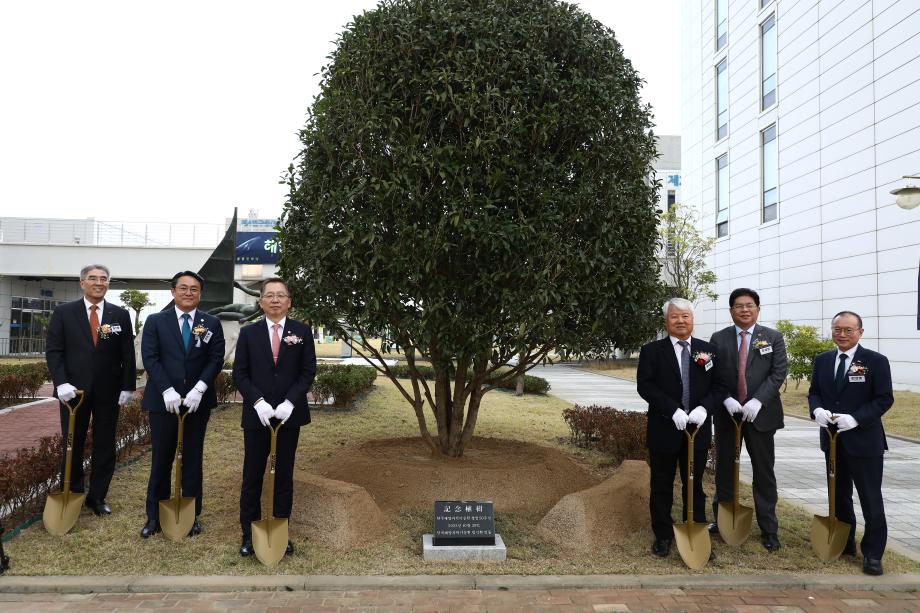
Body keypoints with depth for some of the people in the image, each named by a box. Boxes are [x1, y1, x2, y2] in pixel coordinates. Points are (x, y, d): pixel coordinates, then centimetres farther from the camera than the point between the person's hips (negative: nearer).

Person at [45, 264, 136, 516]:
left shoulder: (121, 315, 4)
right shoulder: (63, 312, 2)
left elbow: (128, 354, 3)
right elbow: (53, 350, -2)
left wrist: (128, 387, -3)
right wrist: (61, 383, -13)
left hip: (108, 391, 1)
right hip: (74, 389, -1)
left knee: (105, 446, 6)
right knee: (72, 445, 9)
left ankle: (97, 497, 18)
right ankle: (71, 496, 22)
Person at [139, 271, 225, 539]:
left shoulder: (212, 323, 6)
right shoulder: (155, 321, 4)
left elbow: (216, 359, -2)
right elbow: (150, 358, -4)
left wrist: (198, 390, -15)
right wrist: (167, 391, -15)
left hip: (198, 401, 1)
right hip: (163, 400, -1)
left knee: (193, 459, 8)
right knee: (161, 459, 5)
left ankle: (192, 515, 17)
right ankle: (155, 515, 17)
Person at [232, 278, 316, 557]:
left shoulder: (302, 331, 2)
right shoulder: (248, 333, 3)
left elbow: (308, 371, -2)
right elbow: (239, 373, 0)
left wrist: (289, 403, -13)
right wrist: (258, 402, -13)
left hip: (289, 414, 0)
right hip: (256, 415, 0)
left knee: (284, 474, 9)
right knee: (253, 474, 6)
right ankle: (249, 532, 17)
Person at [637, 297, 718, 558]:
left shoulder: (707, 350, 5)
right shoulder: (651, 351, -3)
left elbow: (717, 386, 3)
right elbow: (645, 385, -11)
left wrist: (704, 408, -16)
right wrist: (673, 410, -21)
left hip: (698, 429, 2)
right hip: (664, 429, -2)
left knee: (695, 485, 13)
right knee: (662, 486, 9)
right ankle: (663, 535, 23)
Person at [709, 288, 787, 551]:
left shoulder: (773, 337, 2)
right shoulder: (718, 339, 4)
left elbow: (778, 373, -6)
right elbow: (713, 376, 2)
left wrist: (757, 401, -17)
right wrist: (726, 400, -14)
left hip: (760, 413, -1)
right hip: (727, 412, 1)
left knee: (764, 472, 5)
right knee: (724, 469, 11)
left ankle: (769, 529, 16)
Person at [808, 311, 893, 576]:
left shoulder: (876, 361, -9)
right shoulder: (822, 360, 6)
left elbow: (884, 398, -11)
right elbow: (814, 392, 10)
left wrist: (855, 419, -23)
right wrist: (817, 410, -13)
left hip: (864, 441, -5)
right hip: (832, 439, 5)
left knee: (870, 498, 2)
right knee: (839, 494, 17)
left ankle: (872, 552, 14)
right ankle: (844, 542, 31)